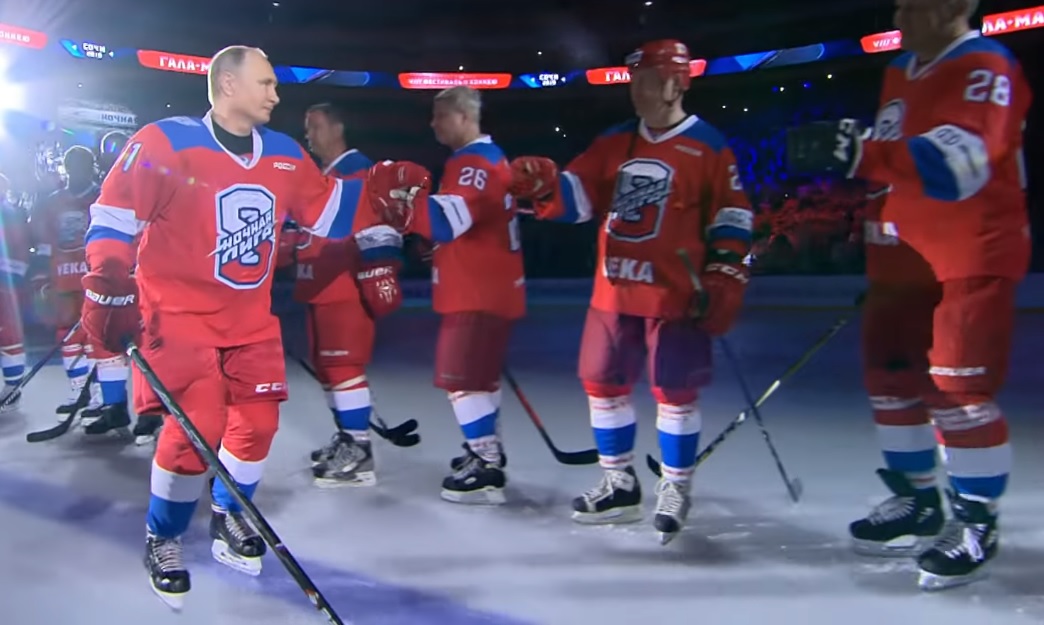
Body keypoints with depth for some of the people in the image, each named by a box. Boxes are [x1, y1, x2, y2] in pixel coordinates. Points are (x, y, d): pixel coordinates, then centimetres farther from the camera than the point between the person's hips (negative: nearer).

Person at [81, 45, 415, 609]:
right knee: (196, 427, -12)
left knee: (258, 421, 7)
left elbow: (328, 208, 10)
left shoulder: (285, 155, 5)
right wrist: (108, 286, -15)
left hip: (250, 317, 6)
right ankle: (162, 539, 15)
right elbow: (113, 213, -10)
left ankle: (228, 516, 34)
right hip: (179, 313, -5)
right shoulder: (166, 142, -12)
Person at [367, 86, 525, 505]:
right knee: (478, 374, 20)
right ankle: (486, 448, 33)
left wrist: (405, 203, -34)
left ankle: (488, 470, -3)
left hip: (480, 291, -11)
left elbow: (453, 218, -31)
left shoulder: (476, 162, -16)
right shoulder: (482, 158, 19)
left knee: (461, 378, -8)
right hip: (484, 287, 11)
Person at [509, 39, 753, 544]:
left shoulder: (708, 146, -4)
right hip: (613, 291, 6)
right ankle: (619, 485, 26)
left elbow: (731, 219, -4)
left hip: (675, 294, -5)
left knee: (674, 392, 2)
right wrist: (543, 185, -13)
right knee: (603, 383, 10)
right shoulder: (614, 144, 10)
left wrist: (723, 283, -10)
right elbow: (577, 196, 7)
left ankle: (674, 492, 21)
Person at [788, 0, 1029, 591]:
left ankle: (977, 522, 9)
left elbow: (956, 162, -30)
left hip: (975, 254, -8)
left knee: (959, 387, -9)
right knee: (892, 374, 10)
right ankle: (917, 502, 26)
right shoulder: (901, 72, 13)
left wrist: (859, 152, -42)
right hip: (909, 252, 8)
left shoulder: (986, 66, -12)